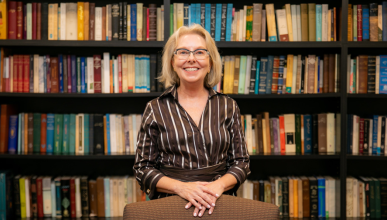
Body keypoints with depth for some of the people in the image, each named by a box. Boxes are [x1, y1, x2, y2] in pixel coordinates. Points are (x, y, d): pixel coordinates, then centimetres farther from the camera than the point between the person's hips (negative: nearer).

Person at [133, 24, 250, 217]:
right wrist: (180, 187, -14)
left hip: (218, 204, 1)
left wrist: (219, 185, -12)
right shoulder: (155, 109, 2)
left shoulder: (228, 107, 5)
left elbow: (241, 163, 7)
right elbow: (142, 168, 2)